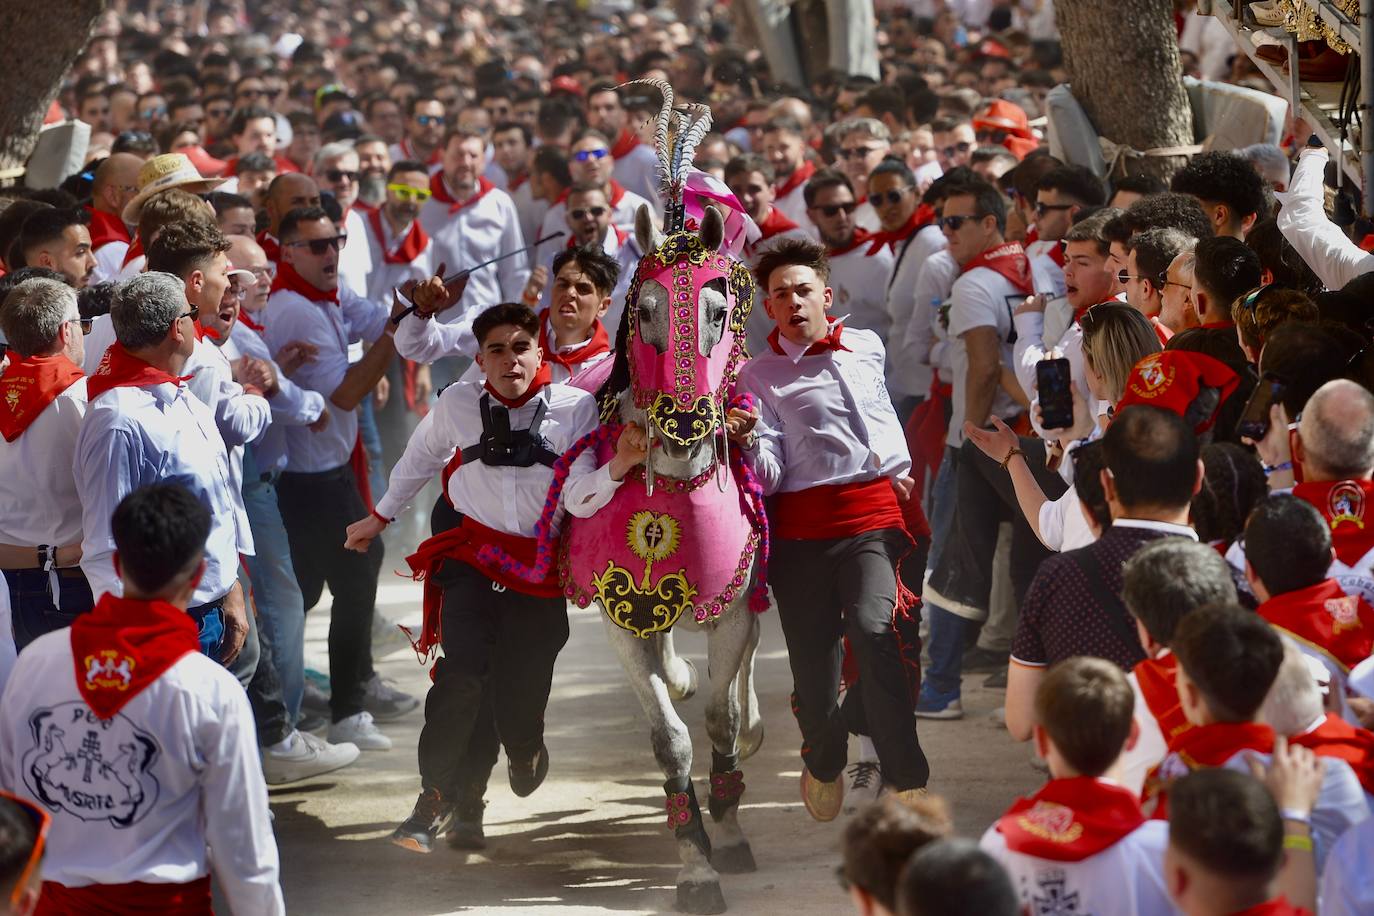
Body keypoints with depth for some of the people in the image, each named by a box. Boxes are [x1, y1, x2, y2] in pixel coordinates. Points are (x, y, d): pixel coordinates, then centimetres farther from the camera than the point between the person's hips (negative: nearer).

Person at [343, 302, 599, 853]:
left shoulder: (575, 408, -6)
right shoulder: (458, 404, 0)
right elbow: (419, 459, 19)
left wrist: (619, 466, -33)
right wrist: (379, 518, 30)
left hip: (539, 573, 0)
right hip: (473, 562, 0)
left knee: (519, 698, -2)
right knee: (464, 673, -23)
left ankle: (525, 751, 36)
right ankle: (437, 798, -12)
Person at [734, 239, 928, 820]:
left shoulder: (867, 347, 14)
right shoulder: (759, 376, 3)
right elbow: (768, 477, -6)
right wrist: (748, 439, -22)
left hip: (873, 514, 1)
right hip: (803, 524, -1)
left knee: (872, 629, -22)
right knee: (812, 651, 1)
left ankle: (905, 777, -20)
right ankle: (824, 762, 31)